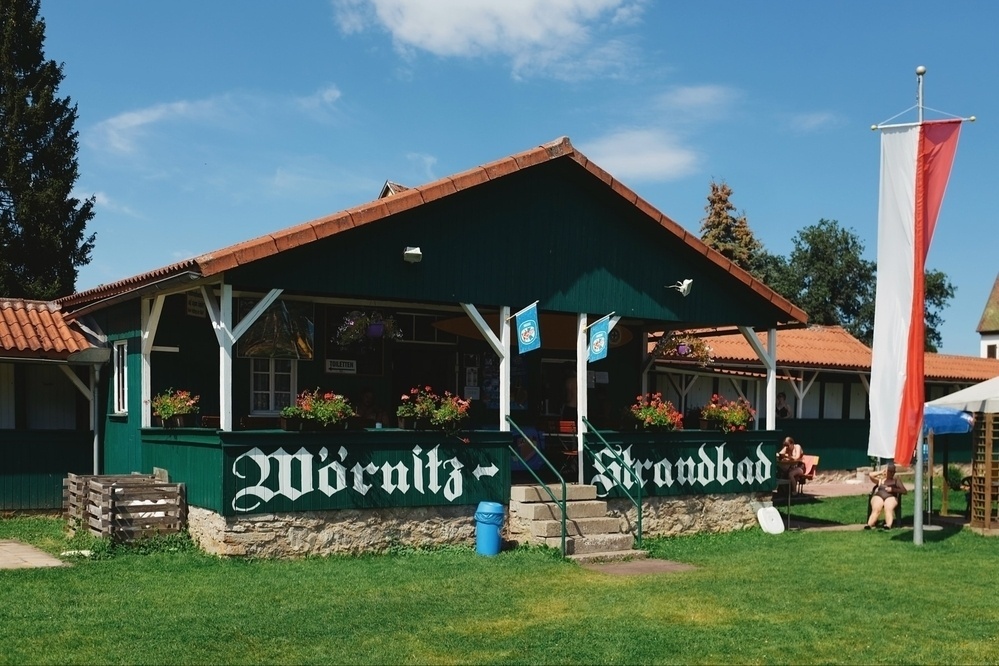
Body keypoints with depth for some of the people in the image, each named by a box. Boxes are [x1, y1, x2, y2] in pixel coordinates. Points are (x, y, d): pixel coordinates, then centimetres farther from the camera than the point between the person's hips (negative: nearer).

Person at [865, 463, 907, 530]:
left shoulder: (896, 481, 26)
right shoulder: (880, 479, 31)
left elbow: (904, 491, 14)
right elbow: (870, 475, 15)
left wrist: (893, 489, 1)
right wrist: (881, 472, 24)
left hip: (891, 497, -1)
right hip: (878, 496, 1)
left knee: (888, 508, -38)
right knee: (876, 509, -35)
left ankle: (888, 525, -63)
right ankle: (869, 525, -59)